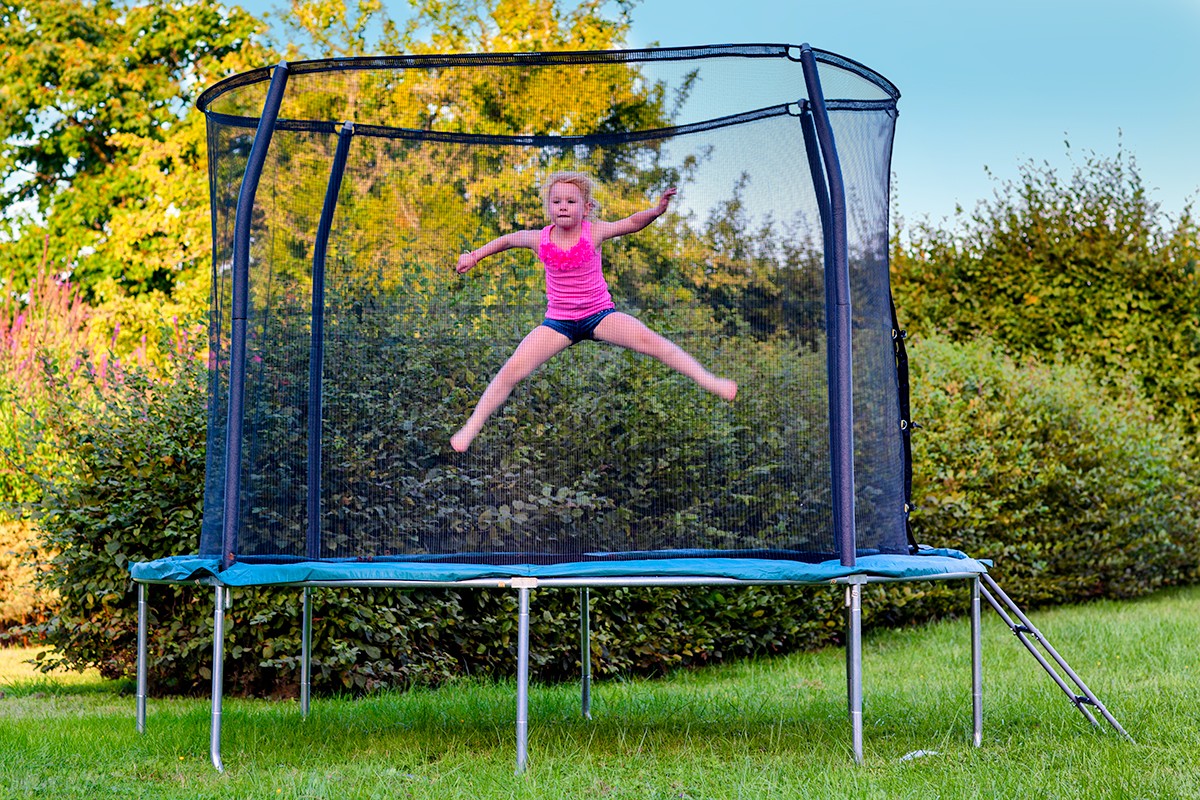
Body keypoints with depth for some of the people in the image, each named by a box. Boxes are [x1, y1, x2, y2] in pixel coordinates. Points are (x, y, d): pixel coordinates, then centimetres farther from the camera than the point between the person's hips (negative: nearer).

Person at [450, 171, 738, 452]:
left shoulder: (594, 232, -11)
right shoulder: (540, 240, -7)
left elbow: (633, 223, -2)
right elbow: (510, 239, 14)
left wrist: (657, 209, -20)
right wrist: (475, 255, 20)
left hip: (599, 314, -1)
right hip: (558, 321, 1)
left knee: (647, 339, -25)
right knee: (513, 369, -11)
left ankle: (708, 380, -22)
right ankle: (471, 427, 0)